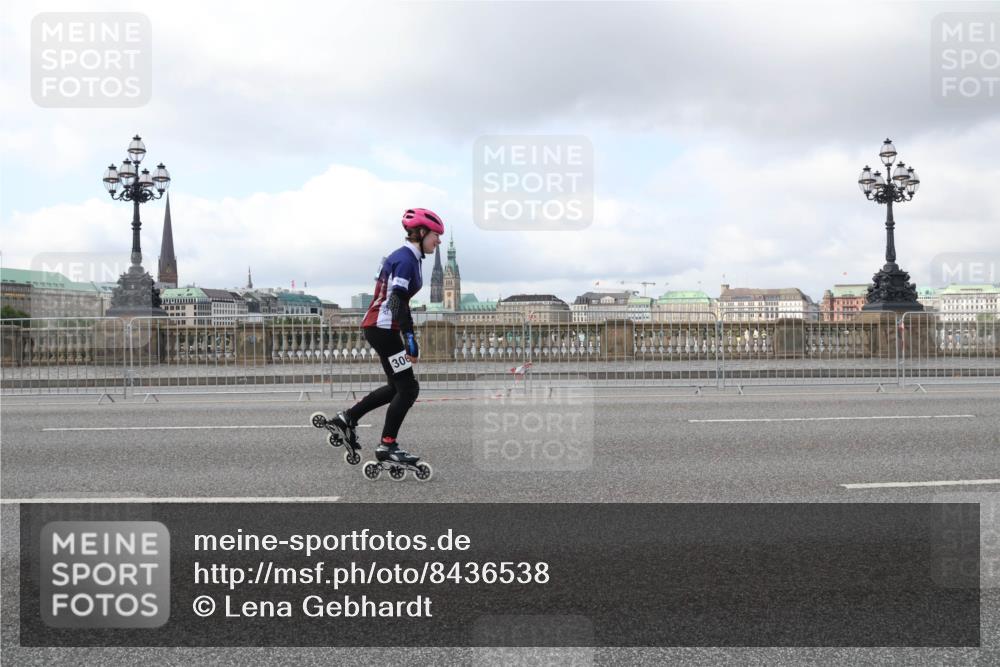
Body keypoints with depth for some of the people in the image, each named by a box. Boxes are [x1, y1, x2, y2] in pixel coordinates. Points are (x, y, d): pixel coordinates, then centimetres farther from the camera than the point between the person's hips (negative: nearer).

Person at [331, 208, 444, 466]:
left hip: (379, 328, 10)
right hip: (383, 329, -10)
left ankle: (348, 417, 23)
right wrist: (410, 338, -27)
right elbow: (398, 302, -24)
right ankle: (387, 446, 1)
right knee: (408, 388, -4)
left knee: (397, 387, 17)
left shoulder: (404, 257, 15)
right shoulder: (406, 260, -16)